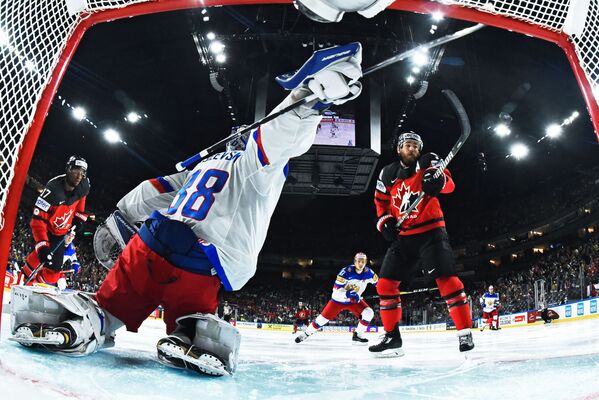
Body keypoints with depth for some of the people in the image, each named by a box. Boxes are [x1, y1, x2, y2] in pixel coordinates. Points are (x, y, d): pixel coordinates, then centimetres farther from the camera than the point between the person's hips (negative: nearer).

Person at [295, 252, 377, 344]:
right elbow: (336, 289, -27)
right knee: (323, 318, -6)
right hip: (338, 299, -3)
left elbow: (377, 282, 4)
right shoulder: (346, 271, -27)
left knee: (369, 313, -17)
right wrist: (348, 294, -42)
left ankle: (357, 335, -1)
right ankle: (306, 333, 13)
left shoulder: (368, 272, -15)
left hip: (354, 300, 3)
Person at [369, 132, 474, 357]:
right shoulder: (388, 174, 9)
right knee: (385, 284, -2)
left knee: (446, 278, -18)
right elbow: (380, 200, 21)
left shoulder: (428, 161, -1)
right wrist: (385, 220, 3)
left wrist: (439, 180, -38)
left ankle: (465, 332, -8)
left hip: (431, 231, -4)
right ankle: (392, 337, 8)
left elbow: (448, 184, -15)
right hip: (403, 236, 4)